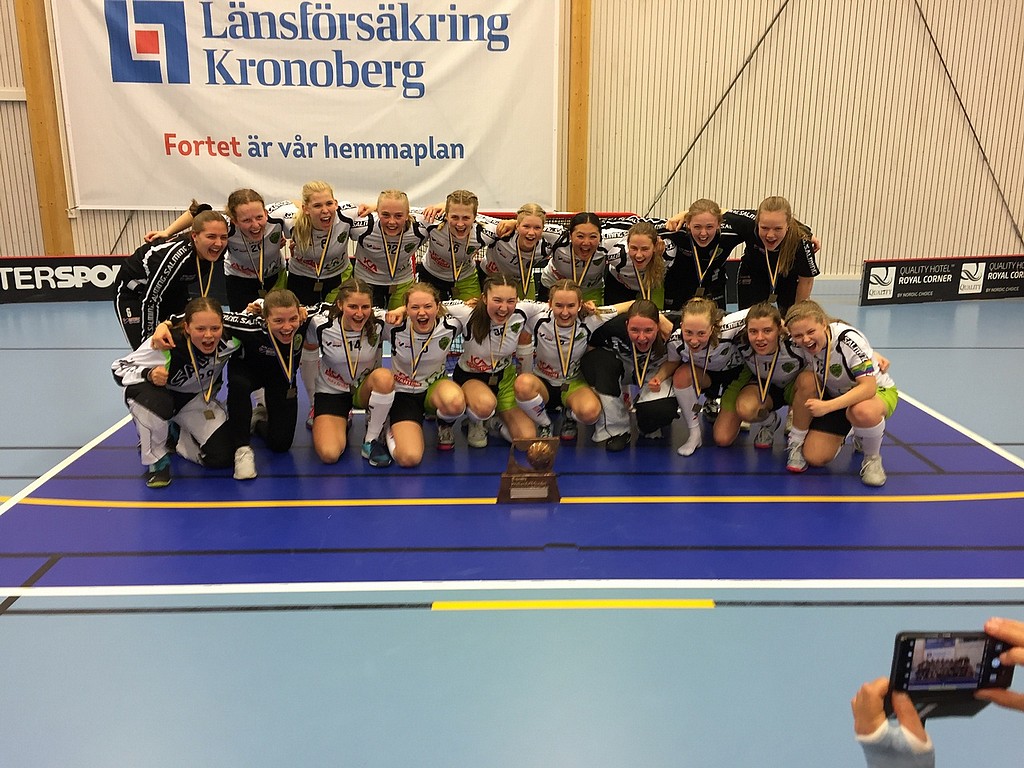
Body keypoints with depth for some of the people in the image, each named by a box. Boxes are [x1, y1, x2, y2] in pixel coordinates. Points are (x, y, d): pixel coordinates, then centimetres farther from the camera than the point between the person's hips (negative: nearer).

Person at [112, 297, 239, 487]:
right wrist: (149, 374, -41)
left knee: (222, 456, -12)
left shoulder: (229, 339, -26)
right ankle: (155, 458, -10)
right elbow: (120, 369, -25)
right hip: (161, 392, -3)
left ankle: (174, 437, 20)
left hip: (197, 399, 3)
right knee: (157, 403, -42)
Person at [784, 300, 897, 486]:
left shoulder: (848, 339, -32)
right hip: (834, 394, 3)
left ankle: (872, 458, -12)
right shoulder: (799, 344, -18)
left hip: (877, 391, -3)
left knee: (863, 412, -42)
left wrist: (827, 406, -47)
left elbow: (868, 387, -38)